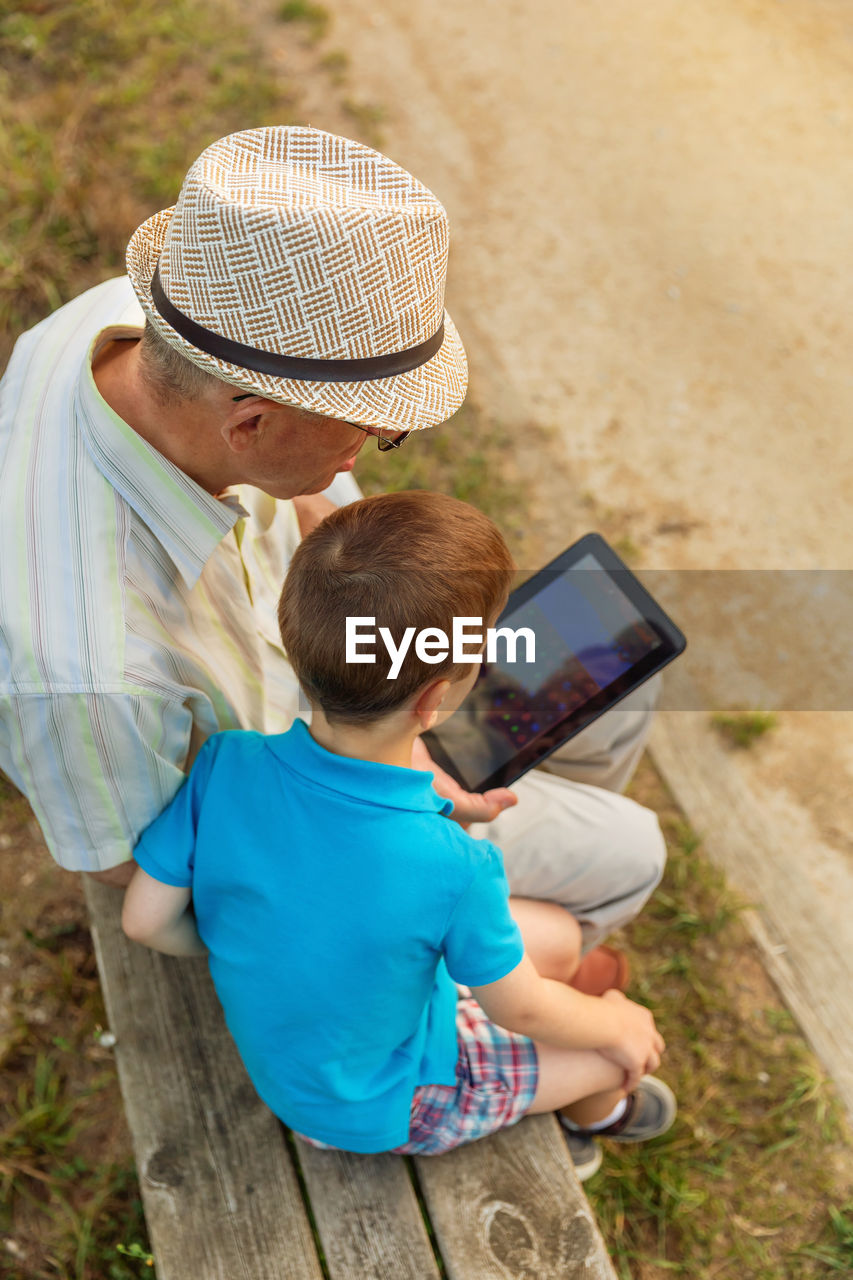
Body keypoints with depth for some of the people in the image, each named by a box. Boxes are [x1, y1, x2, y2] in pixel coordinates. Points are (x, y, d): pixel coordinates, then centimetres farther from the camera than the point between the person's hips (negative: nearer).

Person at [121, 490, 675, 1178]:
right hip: (380, 1107, -5)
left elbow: (148, 919, -13)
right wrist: (615, 1024, 2)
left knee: (558, 936, 16)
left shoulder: (226, 763, -27)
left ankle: (542, 1112, 43)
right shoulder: (452, 868, -39)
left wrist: (257, 956, 4)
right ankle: (595, 1112, 51)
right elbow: (519, 1009, -20)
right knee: (627, 1043, 15)